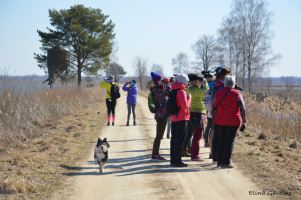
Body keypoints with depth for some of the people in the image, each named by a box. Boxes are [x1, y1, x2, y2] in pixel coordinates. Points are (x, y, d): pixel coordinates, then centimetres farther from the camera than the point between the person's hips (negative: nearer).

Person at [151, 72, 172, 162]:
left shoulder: (161, 89, 15)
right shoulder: (157, 91, -16)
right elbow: (168, 91, -27)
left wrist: (165, 84, 12)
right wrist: (167, 84, -10)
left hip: (163, 115, 10)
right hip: (161, 115, -10)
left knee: (159, 136, 15)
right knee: (159, 136, -6)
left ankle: (155, 154, 22)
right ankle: (155, 155, 0)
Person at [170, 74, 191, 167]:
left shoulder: (174, 91, 12)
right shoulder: (181, 91, -15)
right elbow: (184, 105, -20)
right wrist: (189, 99, -4)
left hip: (174, 118, 9)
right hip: (182, 119, -9)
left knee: (174, 139, 12)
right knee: (179, 140, -5)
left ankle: (173, 160, 18)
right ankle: (177, 161, -4)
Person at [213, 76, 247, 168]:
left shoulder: (219, 93, 2)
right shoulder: (237, 94, -6)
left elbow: (214, 107, 10)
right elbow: (242, 108, -9)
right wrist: (244, 120, -2)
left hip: (220, 121, 3)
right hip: (233, 122, -3)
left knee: (221, 141, 14)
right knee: (230, 141, 1)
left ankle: (220, 161, 18)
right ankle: (225, 162, -4)